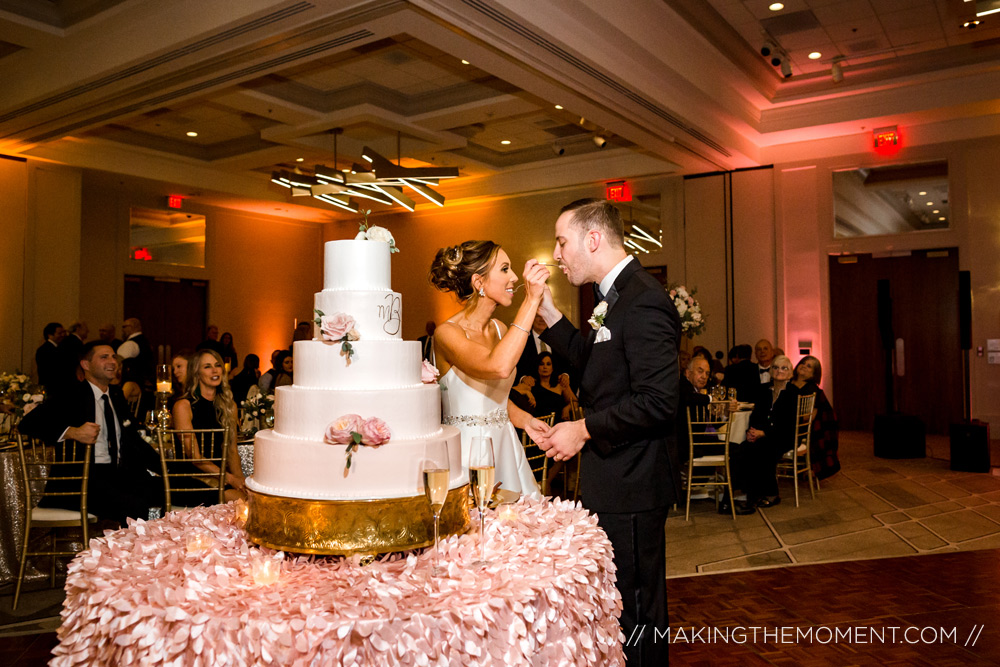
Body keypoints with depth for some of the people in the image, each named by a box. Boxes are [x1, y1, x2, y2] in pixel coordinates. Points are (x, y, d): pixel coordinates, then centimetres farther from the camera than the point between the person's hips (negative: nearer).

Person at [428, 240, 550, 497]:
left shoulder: (501, 330, 8)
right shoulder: (447, 333, -15)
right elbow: (499, 367, -34)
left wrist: (525, 420, 2)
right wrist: (531, 301, -30)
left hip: (505, 446, 7)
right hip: (467, 452, -7)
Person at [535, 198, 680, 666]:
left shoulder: (643, 302, -22)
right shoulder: (618, 296, 11)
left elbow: (657, 402, -27)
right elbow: (595, 363, 19)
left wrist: (583, 429, -19)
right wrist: (548, 312, 10)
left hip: (630, 486, -10)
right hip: (618, 480, 10)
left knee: (634, 610, 5)